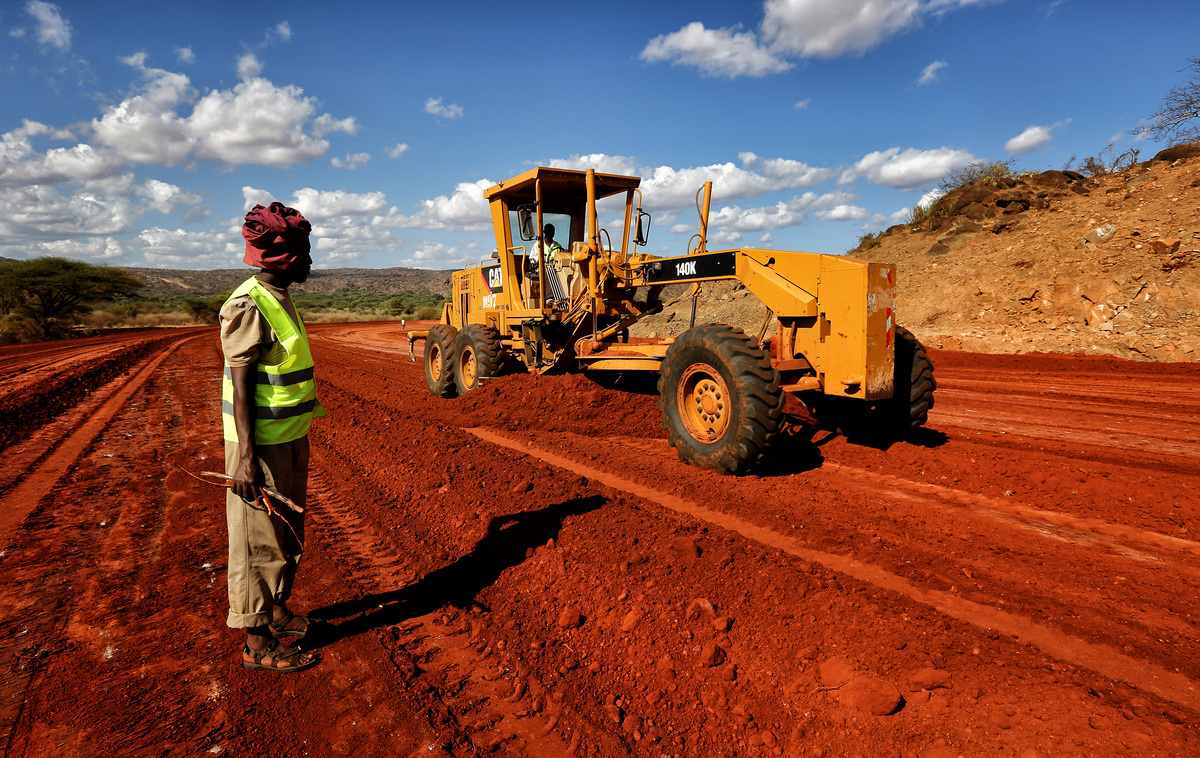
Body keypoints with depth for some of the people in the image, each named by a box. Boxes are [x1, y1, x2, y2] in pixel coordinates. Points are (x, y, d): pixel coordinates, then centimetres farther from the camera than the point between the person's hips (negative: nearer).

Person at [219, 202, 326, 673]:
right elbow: (240, 384, -20)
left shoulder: (279, 300, 12)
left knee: (288, 533, 20)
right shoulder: (249, 306, -17)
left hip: (290, 439, 9)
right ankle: (257, 643, 17)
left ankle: (277, 614, 38)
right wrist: (245, 456, -23)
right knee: (259, 542, 3)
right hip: (261, 444, -9)